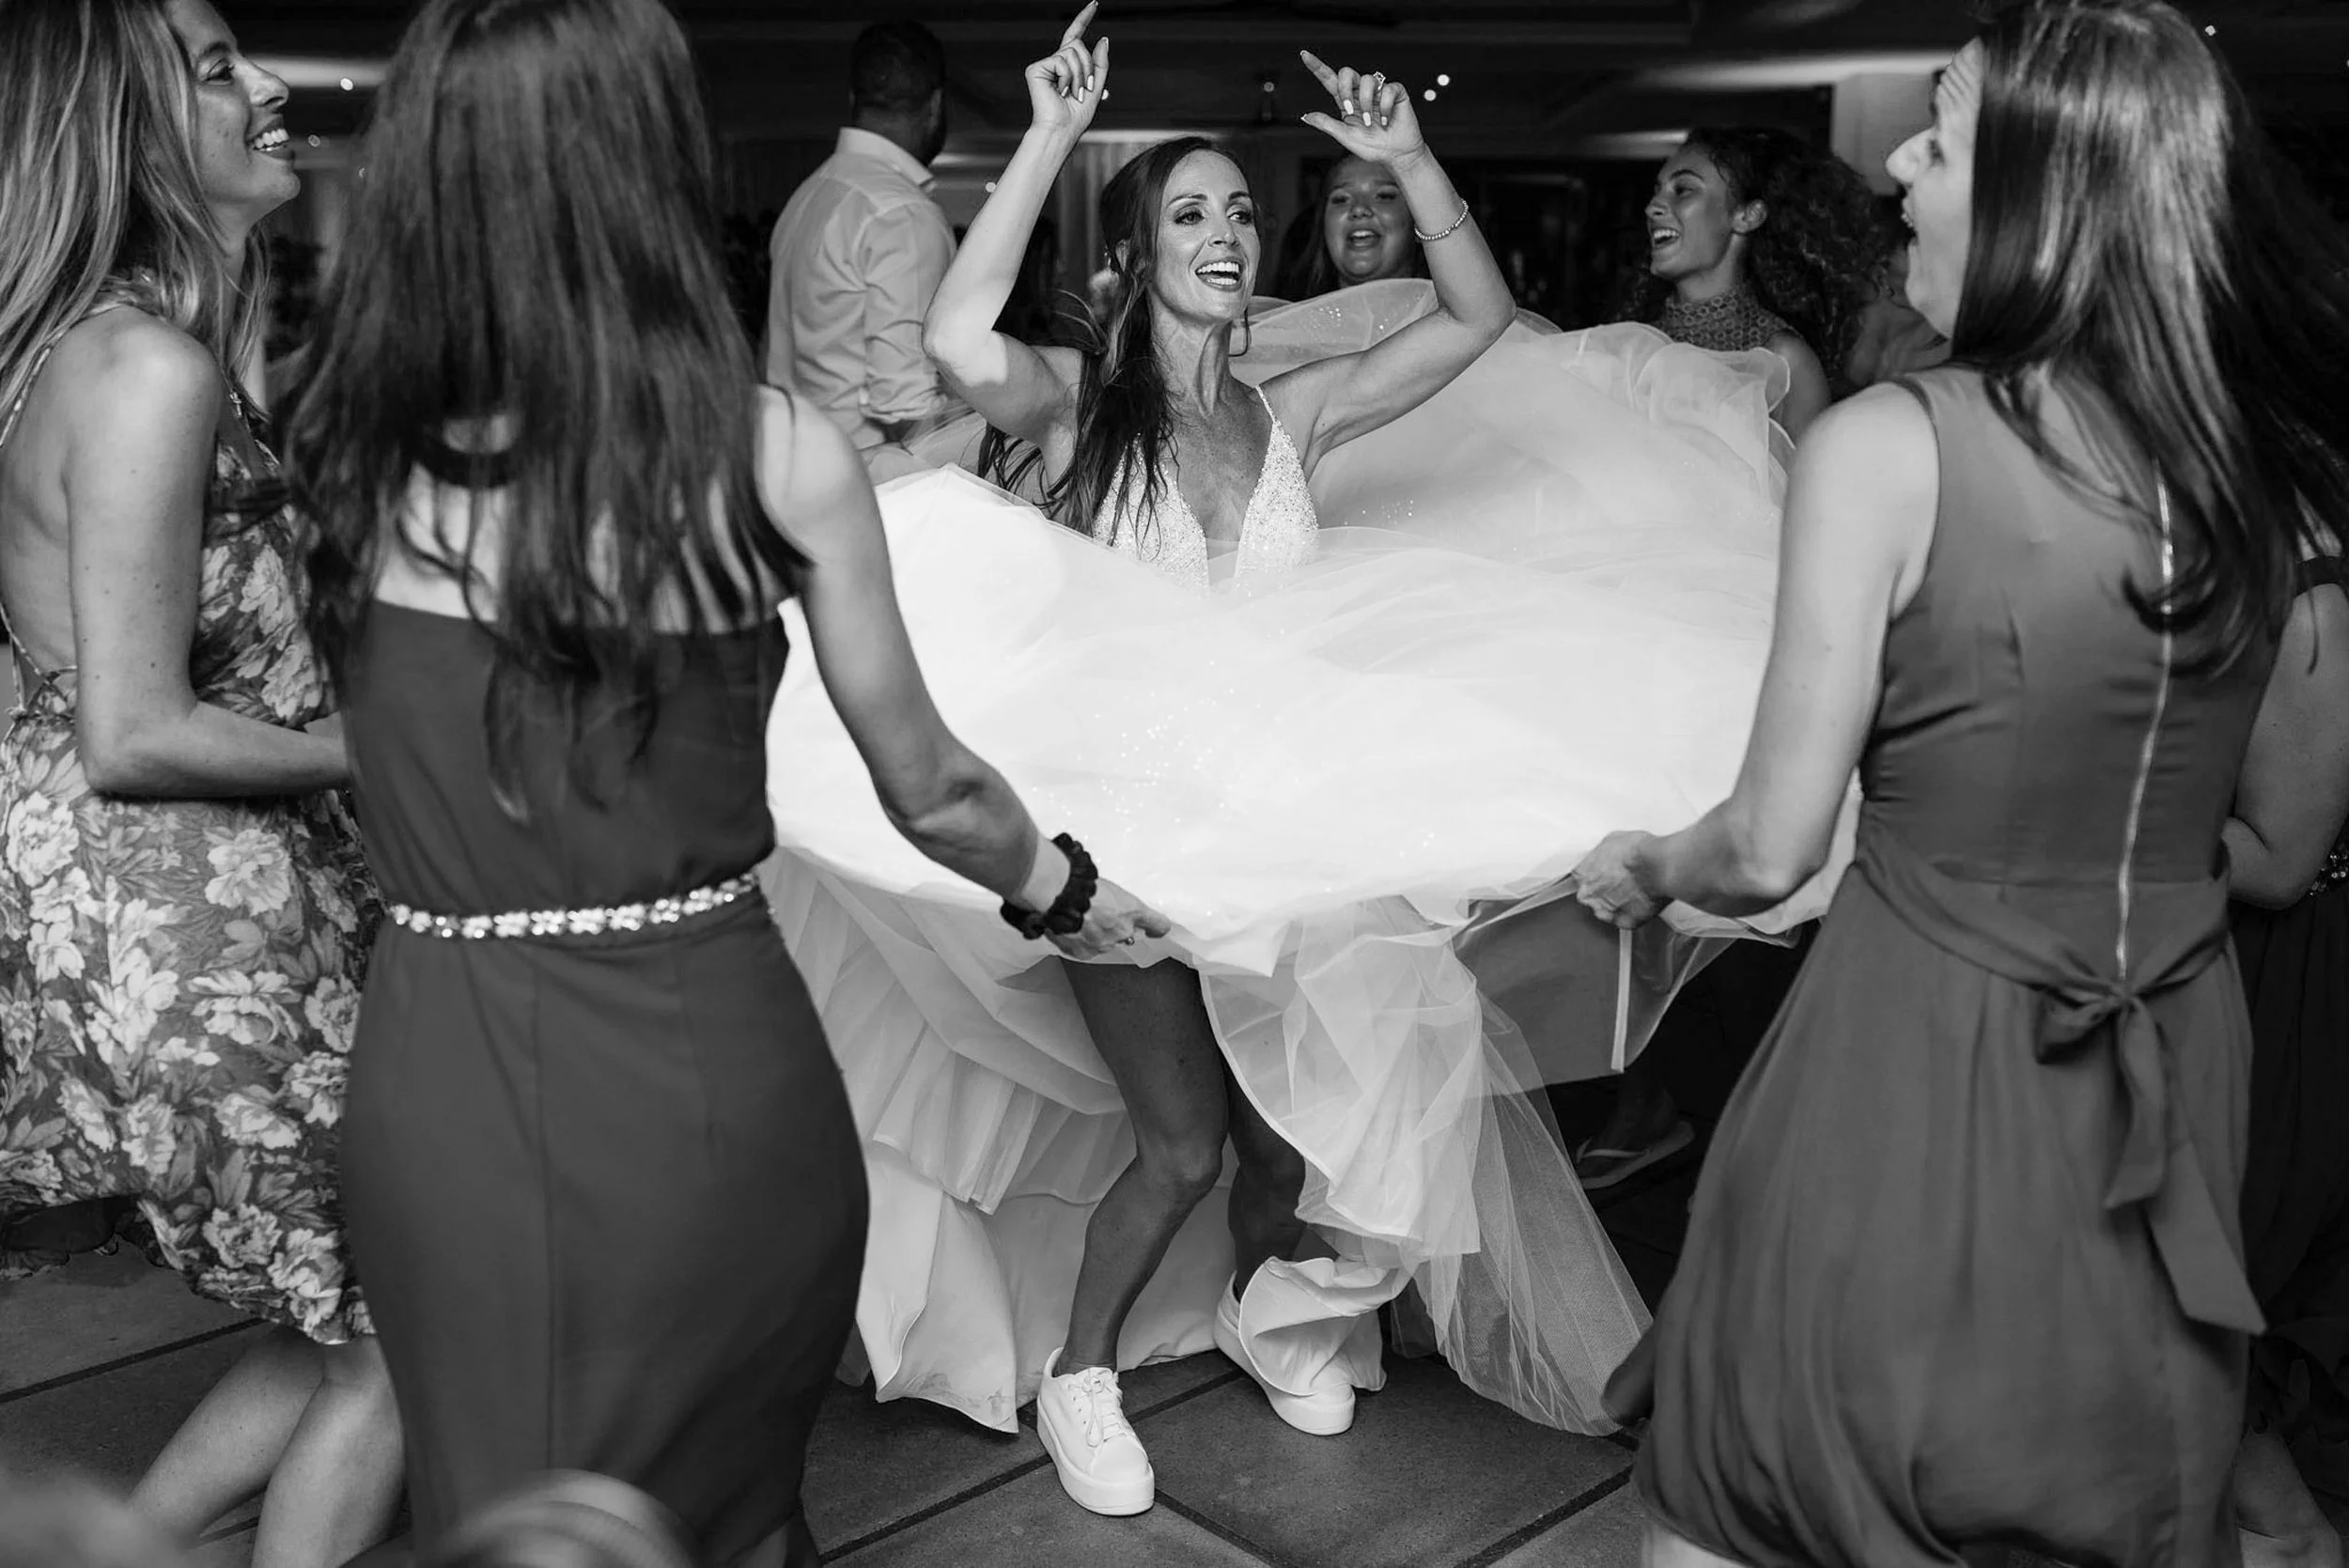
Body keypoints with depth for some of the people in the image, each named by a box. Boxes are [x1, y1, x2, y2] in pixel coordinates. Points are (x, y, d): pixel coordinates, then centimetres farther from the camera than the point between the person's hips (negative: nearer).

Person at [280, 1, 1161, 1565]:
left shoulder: (355, 447, -4)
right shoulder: (777, 452, -11)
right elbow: (928, 792, 1)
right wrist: (1064, 889, 19)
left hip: (435, 1072, 2)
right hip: (697, 1067, -2)